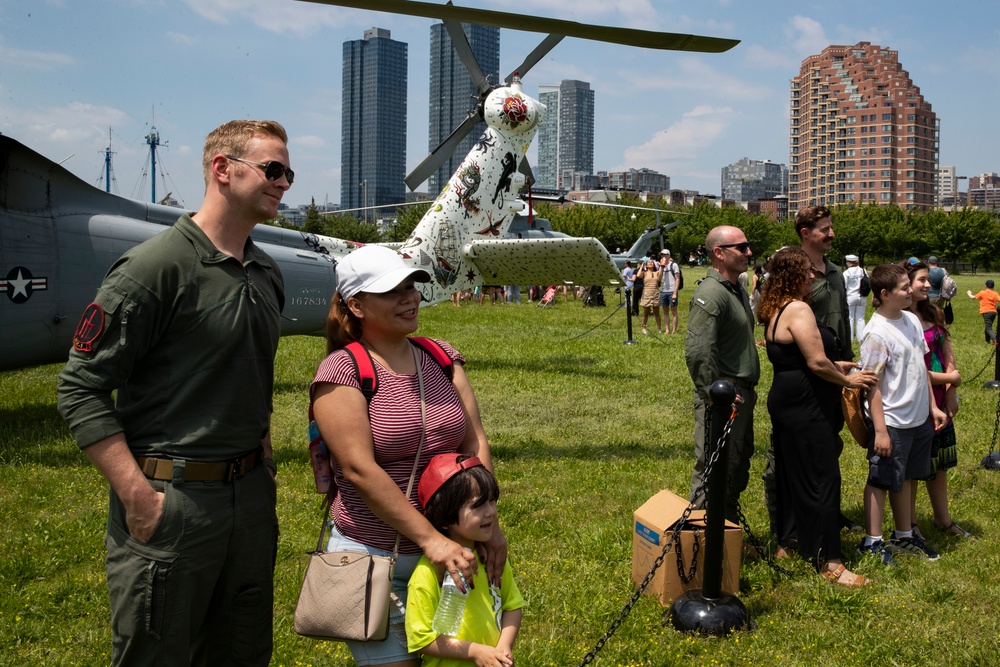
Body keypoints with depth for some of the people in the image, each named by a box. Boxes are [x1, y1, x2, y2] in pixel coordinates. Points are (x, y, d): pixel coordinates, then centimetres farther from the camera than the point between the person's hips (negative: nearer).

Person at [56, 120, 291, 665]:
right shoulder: (158, 265, -14)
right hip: (172, 501, -7)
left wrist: (263, 467, 13)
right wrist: (140, 498, -19)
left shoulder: (266, 274, 10)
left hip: (250, 495, 8)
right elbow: (81, 389, -15)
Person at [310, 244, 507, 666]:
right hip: (373, 555, -5)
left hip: (448, 549, 5)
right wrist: (430, 538, -22)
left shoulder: (442, 358, 6)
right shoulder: (341, 371, -11)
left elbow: (475, 443, 3)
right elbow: (360, 470, -18)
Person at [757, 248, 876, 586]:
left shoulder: (776, 310, 13)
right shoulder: (799, 309, -19)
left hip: (786, 403, 10)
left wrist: (834, 365, 18)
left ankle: (786, 542, 28)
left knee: (790, 476, 17)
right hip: (806, 406, -10)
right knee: (822, 479, -5)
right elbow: (817, 363, -21)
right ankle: (828, 561, -1)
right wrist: (848, 380, -6)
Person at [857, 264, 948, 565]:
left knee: (904, 478, 19)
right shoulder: (876, 333, -20)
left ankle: (904, 536, 33)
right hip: (892, 422, -8)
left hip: (919, 419, 8)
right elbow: (872, 385, -19)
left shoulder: (912, 320, 5)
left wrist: (932, 405, 14)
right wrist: (880, 430, -20)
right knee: (881, 481, 4)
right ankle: (871, 542, 16)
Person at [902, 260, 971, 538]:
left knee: (940, 463, 19)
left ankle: (943, 519, 35)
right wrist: (948, 378, -12)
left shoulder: (933, 314, 7)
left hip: (940, 400, 7)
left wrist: (951, 393, -3)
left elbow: (948, 354, 7)